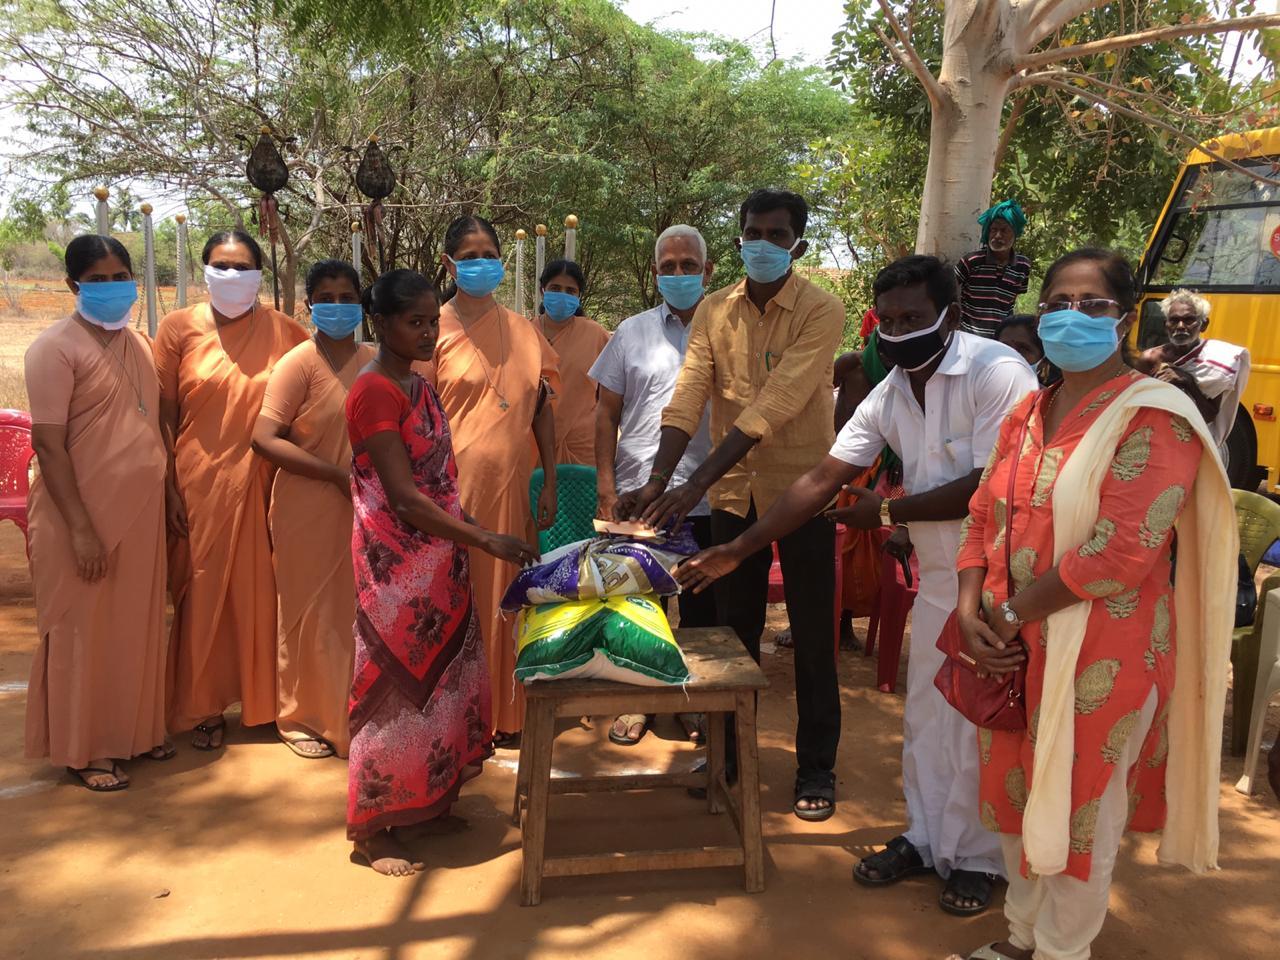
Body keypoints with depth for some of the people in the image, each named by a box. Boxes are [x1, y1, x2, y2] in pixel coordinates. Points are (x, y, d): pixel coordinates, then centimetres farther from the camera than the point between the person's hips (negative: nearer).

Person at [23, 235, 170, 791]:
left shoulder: (137, 344, 11)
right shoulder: (57, 347, -11)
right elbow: (48, 444, -15)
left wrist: (167, 500, 13)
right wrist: (80, 527, -19)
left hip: (140, 512, 7)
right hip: (84, 514, -7)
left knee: (136, 624, 15)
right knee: (83, 631, 5)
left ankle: (134, 729, 30)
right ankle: (81, 749, 18)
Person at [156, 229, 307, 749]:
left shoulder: (282, 330, 3)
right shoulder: (179, 328, 0)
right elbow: (164, 416, 0)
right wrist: (170, 490, -5)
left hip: (263, 485, 1)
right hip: (201, 485, -1)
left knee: (262, 591, 8)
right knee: (204, 592, 6)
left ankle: (265, 697, 25)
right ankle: (206, 706, 21)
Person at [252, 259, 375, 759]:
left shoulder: (375, 361, 6)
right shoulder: (299, 363, -11)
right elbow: (264, 439, -19)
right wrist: (339, 474, -21)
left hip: (364, 512, 5)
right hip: (310, 512, -5)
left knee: (357, 613, 13)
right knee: (311, 615, 7)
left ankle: (349, 714, 31)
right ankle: (299, 717, 26)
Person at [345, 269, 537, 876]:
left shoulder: (418, 388, 13)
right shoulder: (375, 392, -15)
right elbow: (403, 495, -21)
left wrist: (475, 532, 11)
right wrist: (485, 542, -22)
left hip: (437, 559, 9)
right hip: (396, 563, -9)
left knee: (439, 678, 14)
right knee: (398, 684, -1)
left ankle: (428, 799, 29)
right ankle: (375, 828, 12)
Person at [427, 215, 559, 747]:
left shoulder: (523, 330, 11)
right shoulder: (435, 329, -2)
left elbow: (541, 409, 12)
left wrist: (549, 483, 7)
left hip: (510, 486, 4)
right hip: (455, 486, -4)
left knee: (507, 598, 11)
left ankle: (506, 714, 25)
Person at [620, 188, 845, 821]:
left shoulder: (820, 312, -12)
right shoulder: (714, 311, 3)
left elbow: (773, 406, -24)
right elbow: (687, 396, -8)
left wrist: (695, 484, -31)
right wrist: (657, 479, -24)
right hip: (733, 491, 4)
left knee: (812, 638, 6)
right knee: (733, 630, 14)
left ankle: (816, 768, 21)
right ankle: (728, 755, 30)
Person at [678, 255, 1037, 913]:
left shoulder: (996, 372, -19)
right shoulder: (888, 396, 2)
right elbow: (823, 479, 2)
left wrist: (888, 512, -15)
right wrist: (738, 550, -1)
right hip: (939, 573, 6)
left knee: (979, 721, 4)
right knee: (925, 712, 15)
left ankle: (975, 858, 24)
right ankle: (926, 837, 33)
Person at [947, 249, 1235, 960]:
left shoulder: (1153, 418, -13)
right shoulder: (1028, 414, 10)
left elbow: (1123, 549, -23)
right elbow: (984, 517, 9)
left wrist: (1011, 614, -17)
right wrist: (973, 609, -7)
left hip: (1099, 656, -7)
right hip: (1014, 652, 7)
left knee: (1078, 816, 8)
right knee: (1016, 798, 18)